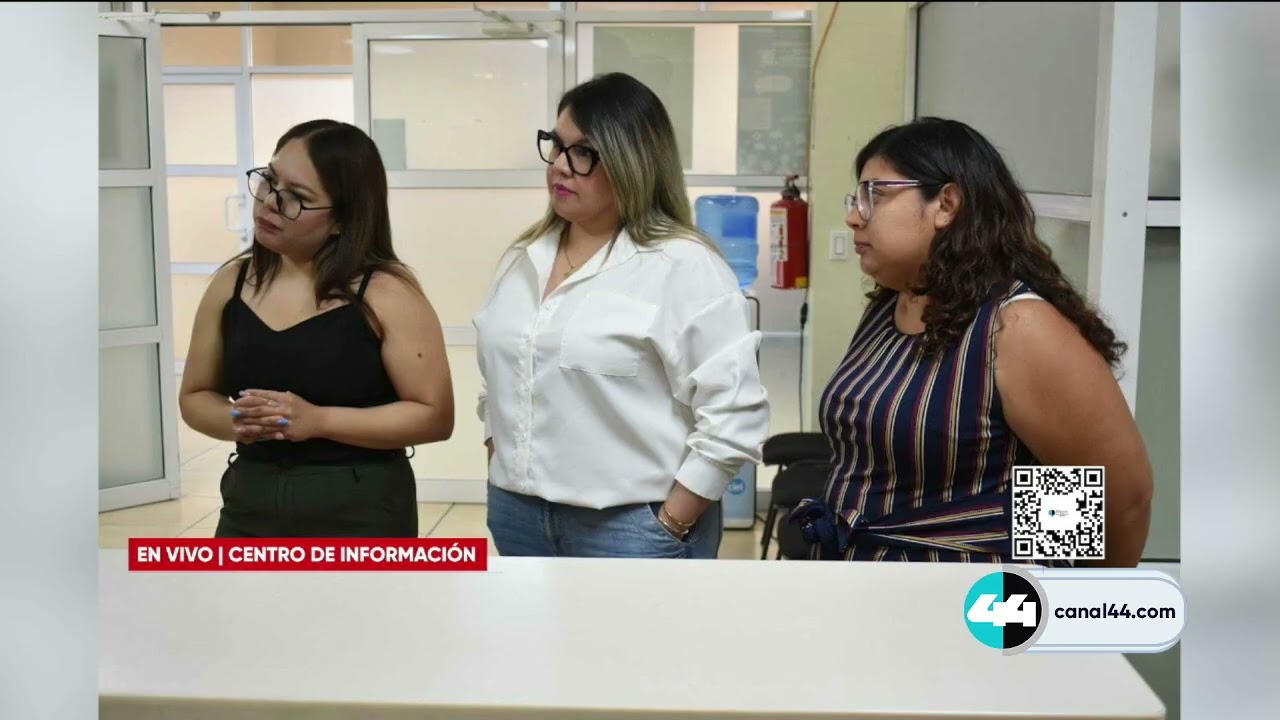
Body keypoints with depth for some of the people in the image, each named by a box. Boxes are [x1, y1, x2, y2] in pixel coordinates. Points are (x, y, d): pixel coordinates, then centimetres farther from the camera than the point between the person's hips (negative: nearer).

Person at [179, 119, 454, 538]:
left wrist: (317, 420, -21)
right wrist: (235, 422, -10)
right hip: (251, 507, 5)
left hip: (360, 513, -4)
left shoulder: (385, 293, -11)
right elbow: (196, 396, 13)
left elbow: (434, 415, -13)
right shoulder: (231, 283, 5)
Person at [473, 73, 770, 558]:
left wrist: (669, 526, -14)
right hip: (518, 515, 7)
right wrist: (499, 472, 12)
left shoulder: (683, 266, -13)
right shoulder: (525, 258, 9)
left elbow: (733, 417, -16)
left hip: (631, 525, -6)